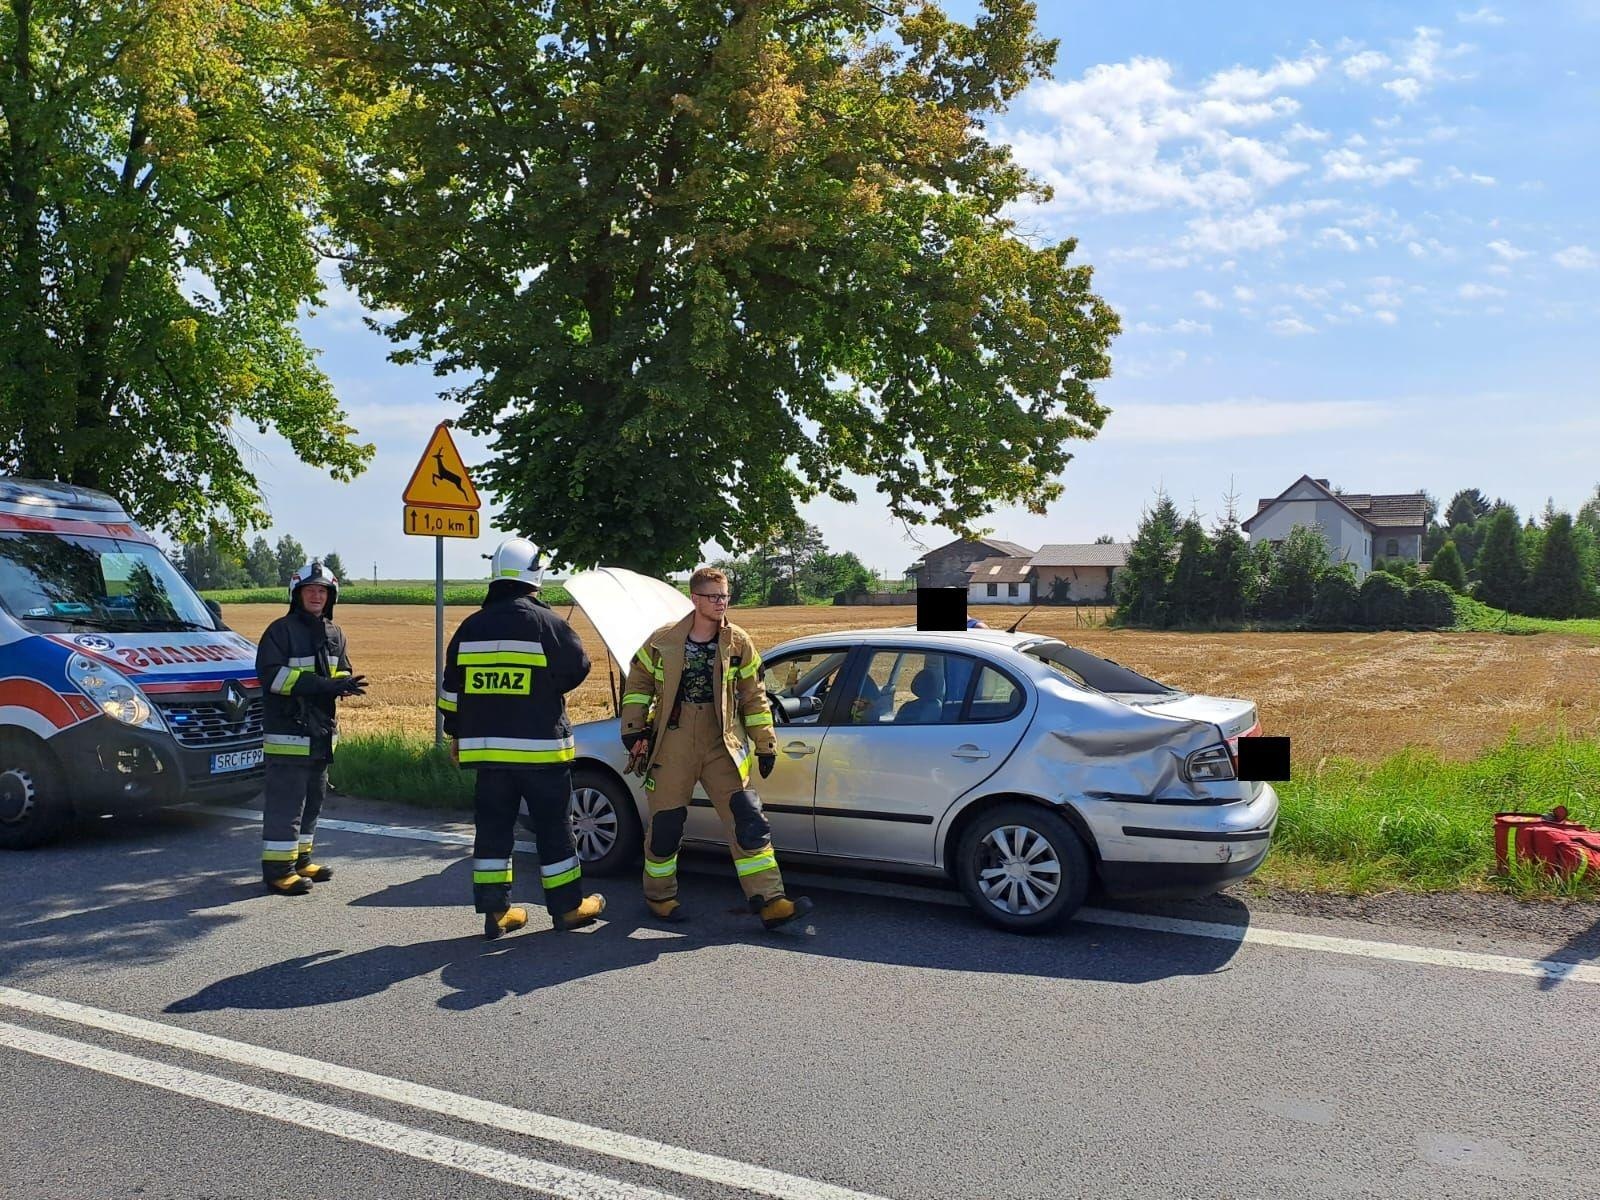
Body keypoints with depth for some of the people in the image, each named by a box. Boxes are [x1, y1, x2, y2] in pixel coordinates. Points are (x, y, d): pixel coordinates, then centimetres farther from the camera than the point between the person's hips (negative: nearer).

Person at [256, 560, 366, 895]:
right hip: (287, 731, -8)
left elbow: (342, 673, 17)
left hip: (322, 730, 8)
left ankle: (300, 860, 27)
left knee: (312, 799, 15)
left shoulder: (334, 634, 15)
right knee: (285, 802, -7)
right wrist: (322, 684, -24)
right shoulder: (281, 630, -7)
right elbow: (271, 675, -17)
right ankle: (278, 869, -2)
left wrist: (344, 685, -9)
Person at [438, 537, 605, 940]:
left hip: (486, 746, 4)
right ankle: (568, 907, 15)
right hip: (540, 746, -4)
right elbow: (577, 668, 0)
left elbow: (451, 690, 11)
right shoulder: (546, 622, -10)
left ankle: (495, 910, 11)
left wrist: (456, 735, 22)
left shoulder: (471, 627, 6)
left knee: (492, 828, 10)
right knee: (552, 826, 6)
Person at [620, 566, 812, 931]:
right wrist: (632, 729, 4)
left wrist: (766, 744, 6)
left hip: (722, 746, 1)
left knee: (748, 821, -7)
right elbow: (638, 685, 10)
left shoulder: (739, 643, 0)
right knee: (665, 825, 8)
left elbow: (754, 696, 8)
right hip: (673, 747, -1)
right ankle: (659, 895, 30)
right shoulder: (663, 641, -3)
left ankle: (769, 901, -5)